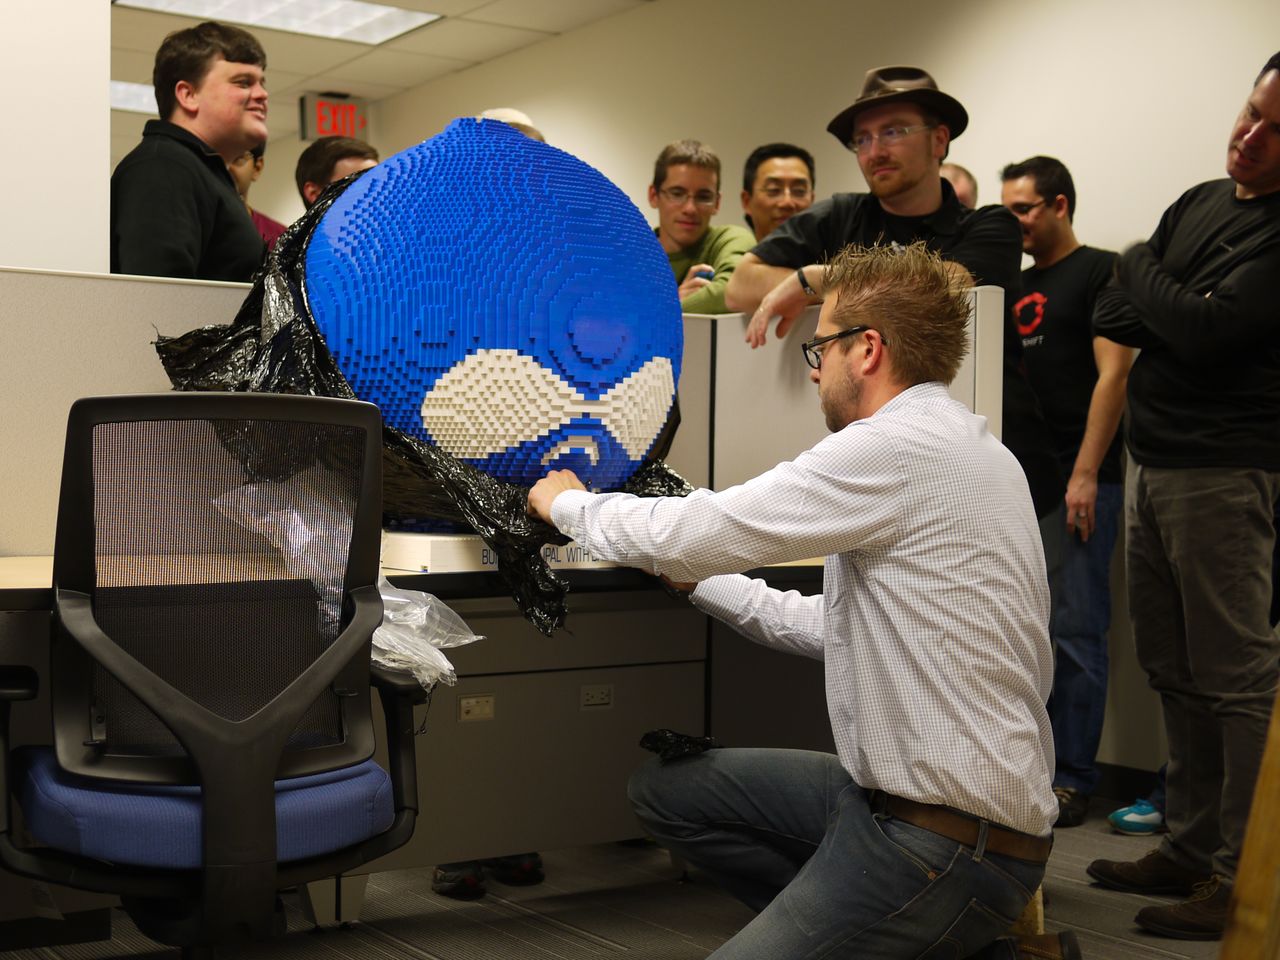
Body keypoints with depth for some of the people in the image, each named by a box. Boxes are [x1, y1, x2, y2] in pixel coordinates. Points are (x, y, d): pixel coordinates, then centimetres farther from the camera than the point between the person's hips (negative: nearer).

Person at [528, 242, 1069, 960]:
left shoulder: (898, 445, -19)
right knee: (666, 787, 13)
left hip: (940, 843, -10)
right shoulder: (953, 442, 12)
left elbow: (687, 535, -16)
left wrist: (567, 501, 2)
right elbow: (837, 625, 18)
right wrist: (702, 581, 21)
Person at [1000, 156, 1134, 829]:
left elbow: (1113, 373, -10)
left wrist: (1085, 475, -17)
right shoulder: (1017, 285, 19)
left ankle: (1073, 779, 0)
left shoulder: (1100, 272, -1)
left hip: (1077, 481, -7)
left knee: (1074, 632, -6)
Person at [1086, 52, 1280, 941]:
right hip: (1153, 461, 8)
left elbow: (1206, 332, -21)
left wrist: (1144, 275, -3)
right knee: (1176, 673, 13)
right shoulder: (1200, 202, 13)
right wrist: (1190, 314, -9)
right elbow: (1111, 317, 10)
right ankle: (1192, 846, 24)